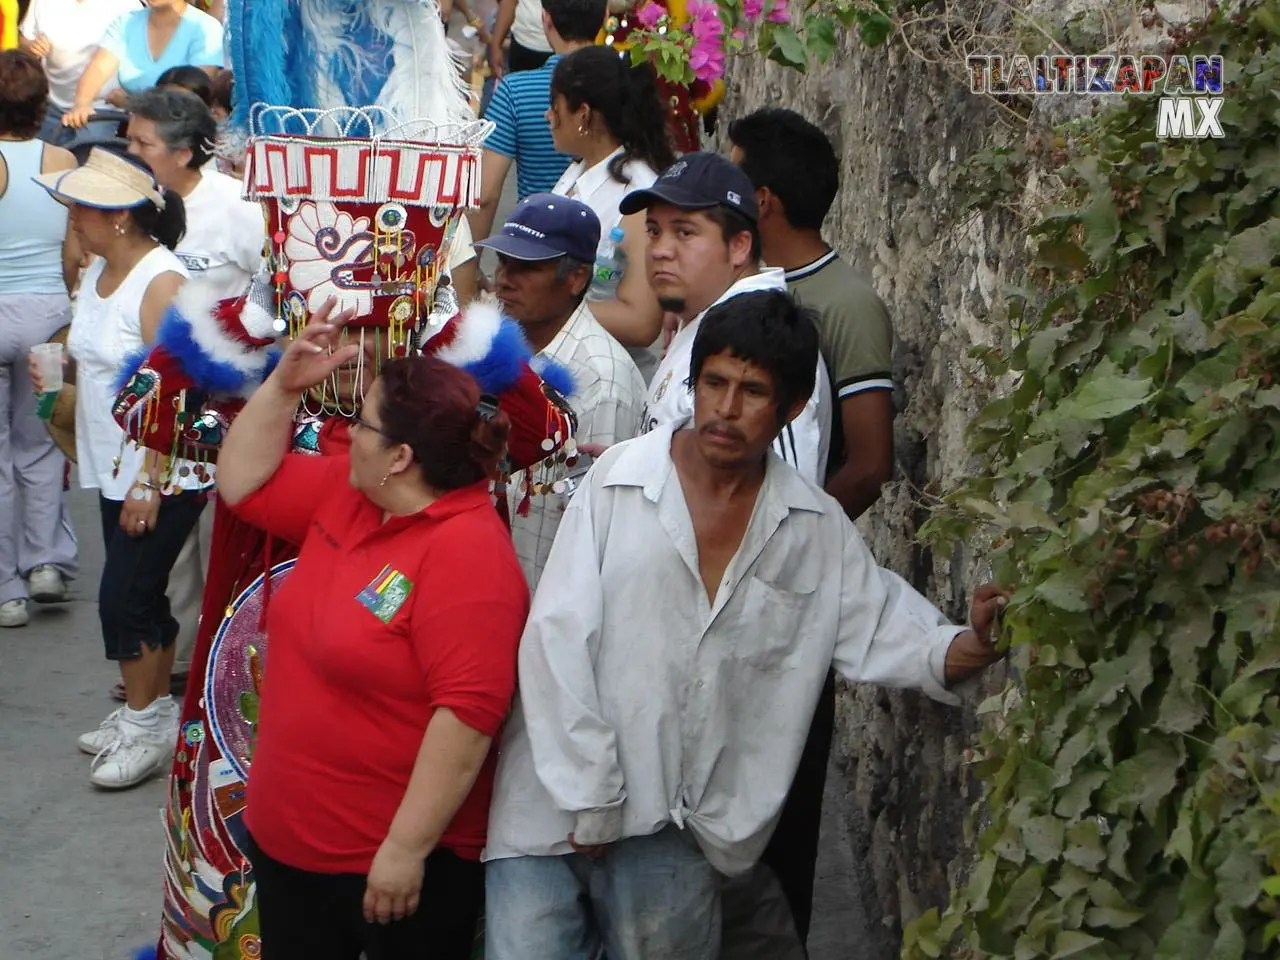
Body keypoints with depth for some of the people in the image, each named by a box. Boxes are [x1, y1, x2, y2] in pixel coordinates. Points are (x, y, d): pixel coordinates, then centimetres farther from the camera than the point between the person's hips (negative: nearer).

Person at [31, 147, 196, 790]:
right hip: (115, 469, 8)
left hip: (163, 474, -8)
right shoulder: (98, 270, 8)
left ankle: (147, 724, 8)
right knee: (140, 595, 15)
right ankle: (149, 711, 27)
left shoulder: (160, 281, -19)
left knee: (124, 597, -6)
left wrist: (150, 483, -22)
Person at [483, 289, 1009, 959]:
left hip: (675, 830, 2)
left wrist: (969, 647, -17)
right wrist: (589, 798, -9)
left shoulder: (816, 529, 6)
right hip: (556, 805, -2)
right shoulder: (617, 483, -3)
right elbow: (556, 640, -6)